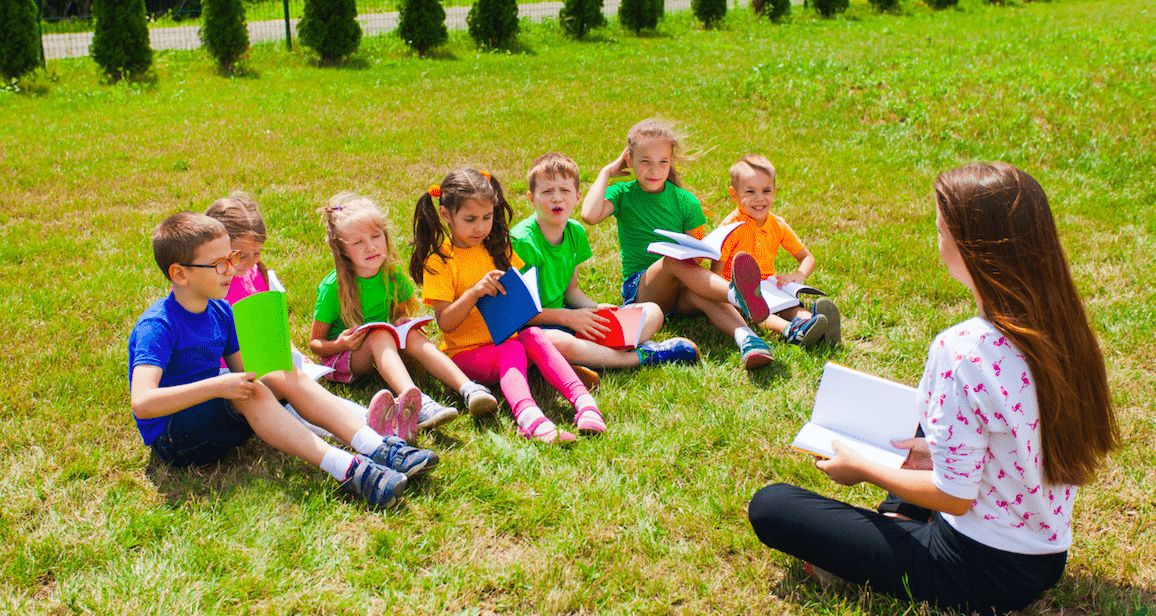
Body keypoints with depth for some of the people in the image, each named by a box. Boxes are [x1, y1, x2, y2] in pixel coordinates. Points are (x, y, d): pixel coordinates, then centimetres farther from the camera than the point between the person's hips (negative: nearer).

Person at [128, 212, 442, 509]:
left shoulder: (220, 312, 5)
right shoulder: (157, 326, -20)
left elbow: (242, 371, 12)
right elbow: (143, 404, -32)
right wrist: (218, 386, -38)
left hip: (215, 415, 8)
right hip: (171, 438, -7)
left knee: (285, 376, -12)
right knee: (249, 392, -32)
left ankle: (379, 448, -26)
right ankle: (349, 470, -45)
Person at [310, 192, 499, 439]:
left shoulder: (392, 273, -5)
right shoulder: (334, 286, -18)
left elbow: (402, 313, 14)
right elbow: (315, 342, -9)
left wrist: (402, 322, -10)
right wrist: (340, 345, -30)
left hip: (381, 351, 5)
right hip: (339, 355, -5)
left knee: (412, 334, -24)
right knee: (379, 334, -33)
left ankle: (468, 390, -40)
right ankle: (417, 403, -58)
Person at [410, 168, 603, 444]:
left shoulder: (496, 248, 12)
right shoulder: (439, 261, -5)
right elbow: (444, 322, -12)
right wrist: (474, 292, -26)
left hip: (508, 337, 4)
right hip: (466, 353, -4)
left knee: (533, 335, -27)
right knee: (511, 350, -33)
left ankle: (583, 400, -42)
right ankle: (529, 418, -59)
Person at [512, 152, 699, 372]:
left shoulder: (575, 231, 6)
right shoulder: (521, 241, -16)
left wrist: (595, 308, -6)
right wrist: (566, 317, -17)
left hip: (567, 315, 8)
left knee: (652, 312, 3)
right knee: (557, 342, -44)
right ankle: (641, 356, -24)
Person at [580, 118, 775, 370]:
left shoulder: (685, 201, 9)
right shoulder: (623, 194, 5)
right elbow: (590, 215, -16)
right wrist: (606, 172, -4)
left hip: (681, 291, 2)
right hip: (639, 290, -1)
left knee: (699, 292, -36)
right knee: (673, 259, -34)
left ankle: (747, 339, -60)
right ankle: (735, 294, -56)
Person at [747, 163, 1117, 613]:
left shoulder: (963, 351, -28)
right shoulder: (1059, 328, -4)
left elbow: (954, 497, -21)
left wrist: (860, 468, -7)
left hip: (980, 574, -8)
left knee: (770, 505, -2)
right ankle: (898, 522, 17)